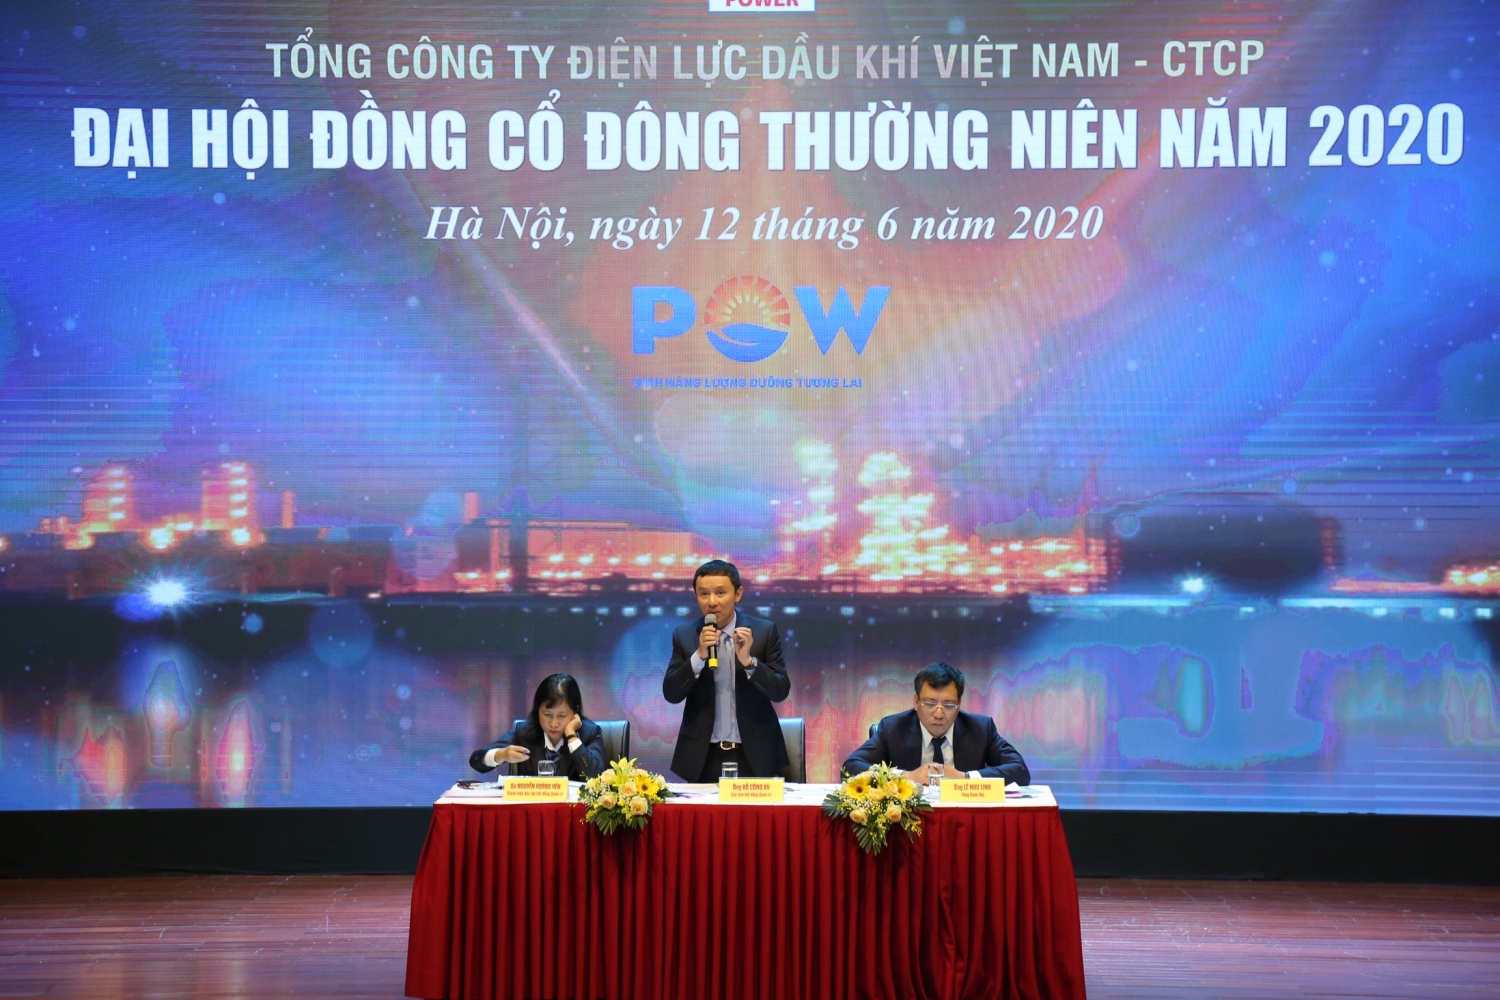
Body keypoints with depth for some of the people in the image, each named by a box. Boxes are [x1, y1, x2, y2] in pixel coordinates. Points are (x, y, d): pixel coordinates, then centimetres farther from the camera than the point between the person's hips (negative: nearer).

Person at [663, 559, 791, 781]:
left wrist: (748, 660, -22)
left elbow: (781, 691, -6)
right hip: (703, 757, 1)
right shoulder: (684, 635, 2)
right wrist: (699, 655, -19)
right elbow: (671, 694, -5)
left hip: (754, 755, -1)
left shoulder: (764, 631, -2)